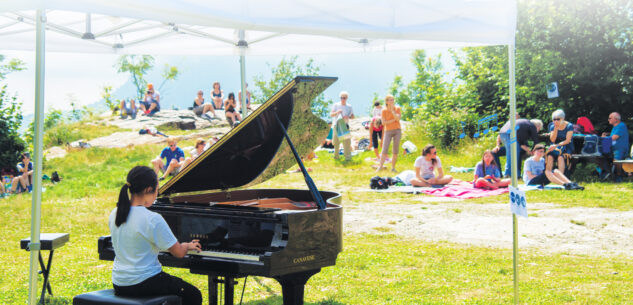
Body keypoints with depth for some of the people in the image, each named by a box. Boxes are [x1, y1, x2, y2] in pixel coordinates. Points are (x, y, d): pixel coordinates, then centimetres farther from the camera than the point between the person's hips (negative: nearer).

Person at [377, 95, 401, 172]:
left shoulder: (397, 109, 3)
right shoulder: (384, 111, -1)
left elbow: (398, 118, -12)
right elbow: (383, 122, -7)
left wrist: (392, 110, -16)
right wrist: (393, 120, -10)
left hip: (397, 131, 1)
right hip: (388, 131, -1)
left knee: (395, 151, 2)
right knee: (384, 150, -8)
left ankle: (393, 167, 9)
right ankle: (380, 167, 2)